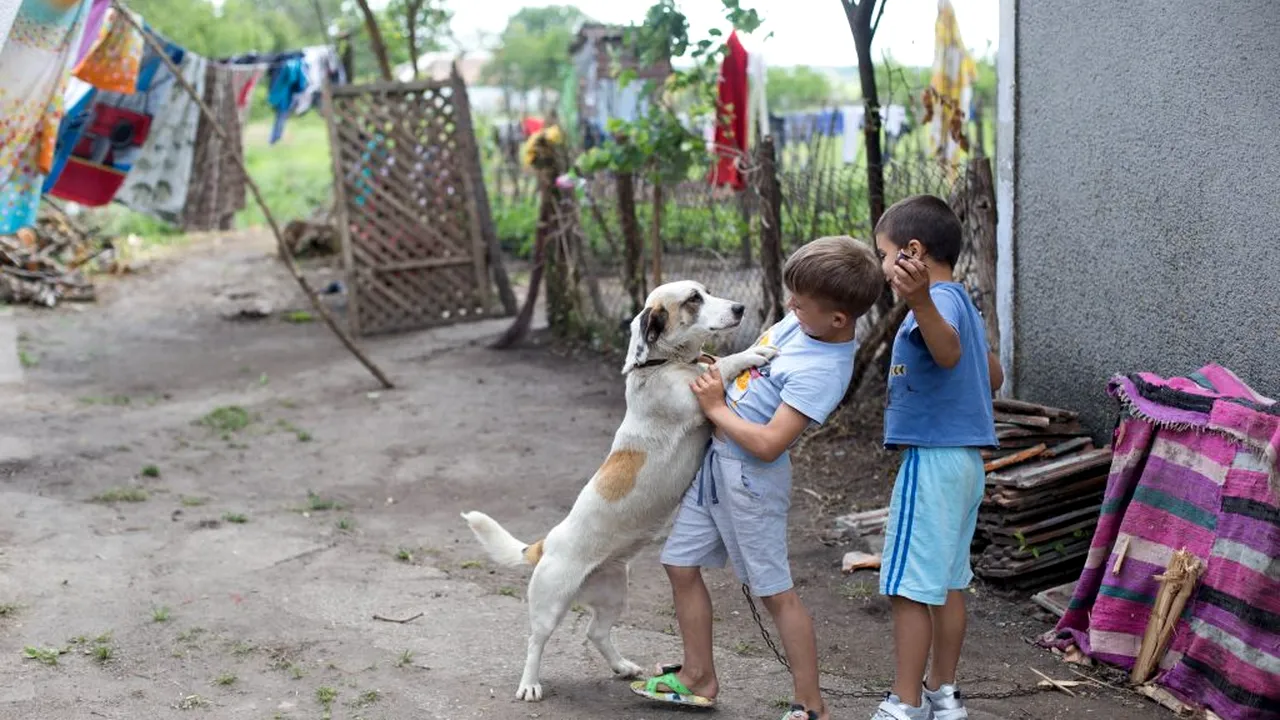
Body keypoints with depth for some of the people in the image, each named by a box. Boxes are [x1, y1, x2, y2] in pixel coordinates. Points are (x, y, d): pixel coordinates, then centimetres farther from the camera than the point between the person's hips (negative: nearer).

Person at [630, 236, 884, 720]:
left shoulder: (823, 370, -25)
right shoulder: (801, 323, 0)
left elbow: (769, 444, -28)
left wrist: (717, 408, -15)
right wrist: (716, 373, 4)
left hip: (749, 476, -9)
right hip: (715, 458, 9)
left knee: (775, 592, 0)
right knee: (681, 564, 15)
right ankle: (698, 679, 29)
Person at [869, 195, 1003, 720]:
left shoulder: (941, 300, -16)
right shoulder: (963, 303, 15)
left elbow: (949, 352, -39)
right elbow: (993, 376, 25)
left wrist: (920, 302, -57)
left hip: (931, 458, -10)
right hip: (965, 459, 10)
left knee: (908, 588, -5)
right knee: (948, 583, 15)